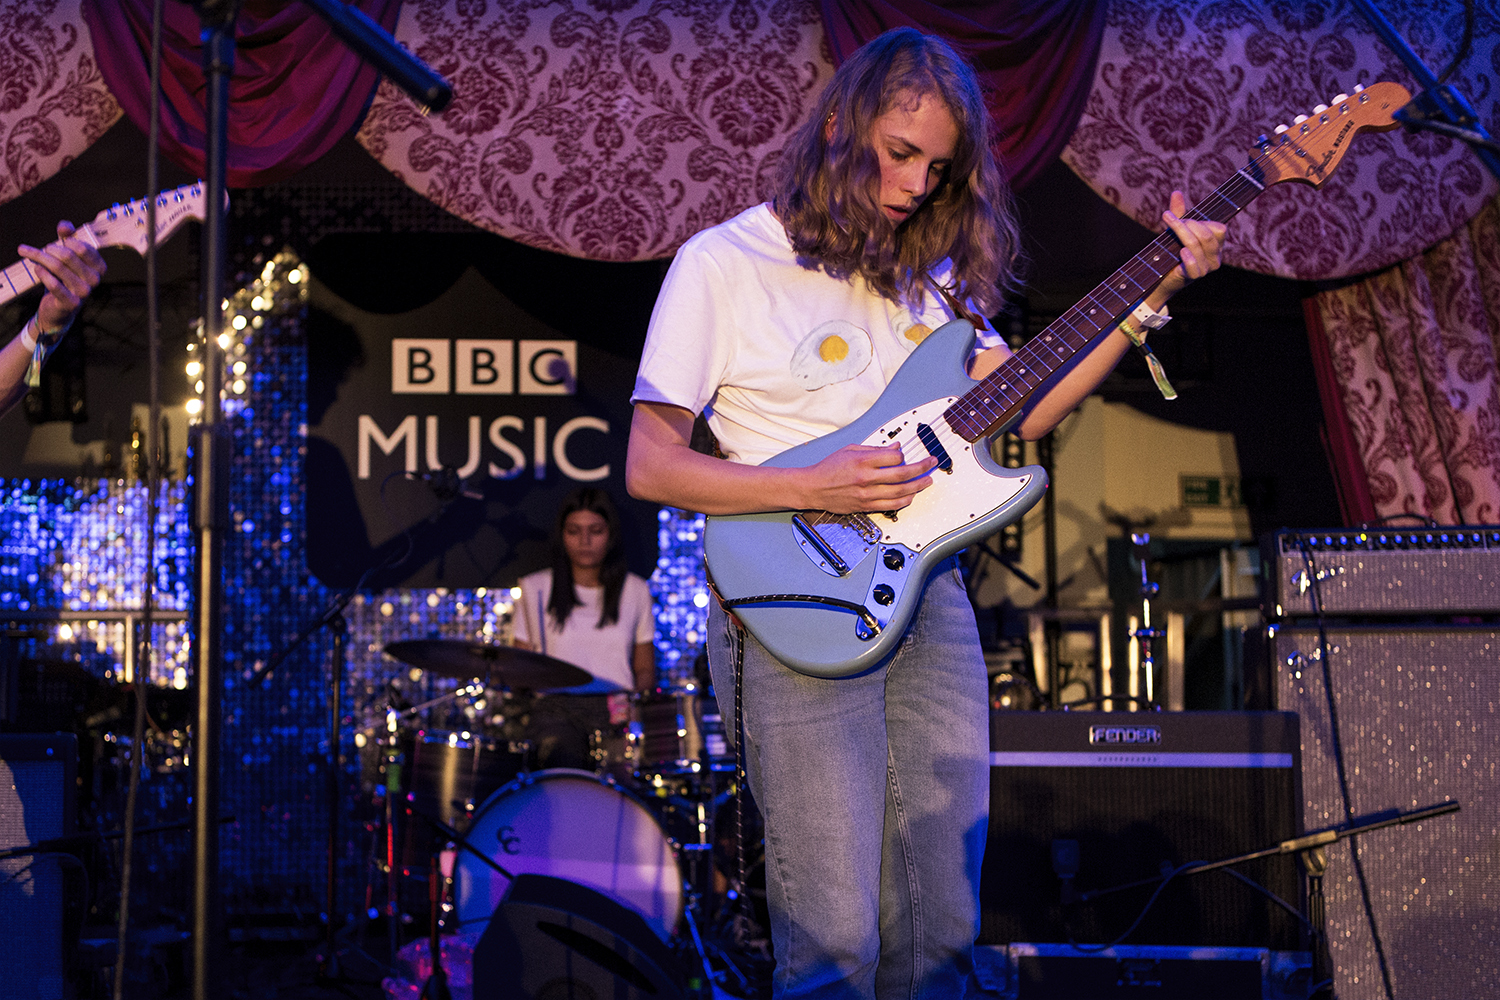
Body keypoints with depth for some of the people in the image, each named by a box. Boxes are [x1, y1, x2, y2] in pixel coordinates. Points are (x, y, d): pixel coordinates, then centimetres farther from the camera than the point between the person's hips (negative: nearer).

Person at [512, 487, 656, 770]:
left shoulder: (635, 591, 14)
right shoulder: (535, 588, 11)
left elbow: (645, 669, 16)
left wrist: (634, 703, -5)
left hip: (615, 709, 1)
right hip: (556, 707, -1)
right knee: (563, 756, -34)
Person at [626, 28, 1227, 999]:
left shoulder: (924, 269, 15)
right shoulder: (722, 264, -3)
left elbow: (1018, 409, 13)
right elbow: (648, 465, -6)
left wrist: (1153, 294, 7)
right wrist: (813, 491, -17)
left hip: (926, 593, 6)